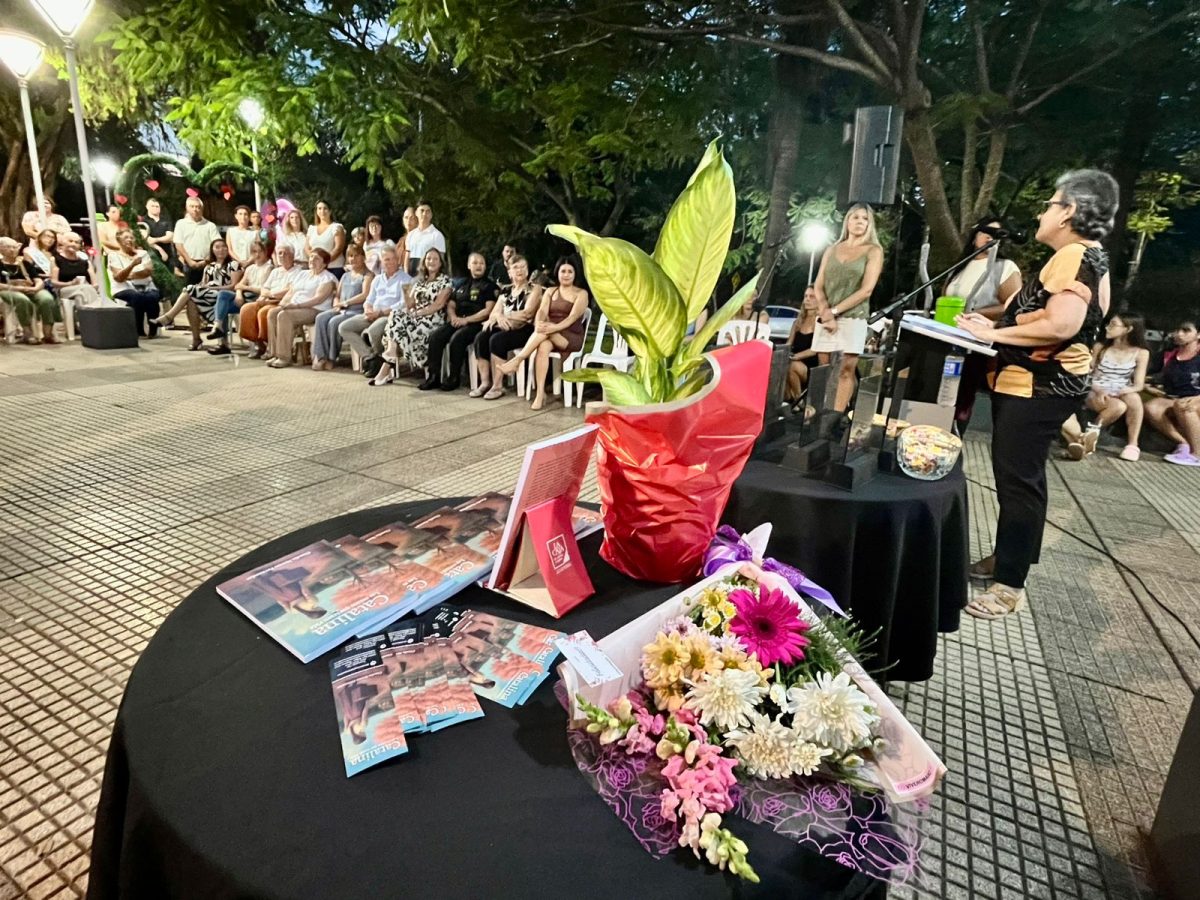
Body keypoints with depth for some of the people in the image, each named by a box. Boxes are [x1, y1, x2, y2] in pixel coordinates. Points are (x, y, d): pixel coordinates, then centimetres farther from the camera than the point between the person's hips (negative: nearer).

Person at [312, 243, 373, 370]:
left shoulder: (368, 275, 6)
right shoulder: (345, 276, 28)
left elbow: (365, 295, -9)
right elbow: (337, 296, 25)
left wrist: (345, 302, -9)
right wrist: (337, 304, 1)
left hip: (357, 311, -6)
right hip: (341, 310, 6)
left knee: (334, 322, -31)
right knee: (321, 318, -23)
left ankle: (331, 358, -18)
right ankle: (320, 356, -28)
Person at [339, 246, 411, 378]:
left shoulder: (405, 279, 1)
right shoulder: (377, 279, 23)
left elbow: (404, 304, -12)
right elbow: (369, 300, 22)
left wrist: (380, 312, -16)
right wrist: (367, 309, -4)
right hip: (372, 316, 7)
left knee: (373, 330, -37)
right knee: (343, 328, -10)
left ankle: (379, 358, -8)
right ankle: (369, 356, -16)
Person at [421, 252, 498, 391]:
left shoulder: (490, 285, 4)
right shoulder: (461, 284, 23)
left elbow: (489, 310, -7)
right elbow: (450, 305, 23)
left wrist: (466, 320, -14)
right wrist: (453, 316, -1)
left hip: (476, 323, -6)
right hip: (457, 321, 6)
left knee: (456, 339, -33)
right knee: (435, 336, -19)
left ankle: (454, 378, -20)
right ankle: (434, 376, -16)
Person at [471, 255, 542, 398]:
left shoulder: (534, 288, 3)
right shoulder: (505, 290, 20)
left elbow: (527, 313, -10)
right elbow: (494, 312, 11)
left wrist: (504, 315, -8)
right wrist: (499, 317, -14)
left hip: (525, 330, -5)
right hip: (505, 328, 5)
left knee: (497, 339, -32)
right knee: (481, 338, -23)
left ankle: (498, 386, -26)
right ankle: (485, 383, -18)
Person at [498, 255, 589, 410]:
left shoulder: (581, 293, 4)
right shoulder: (550, 291, 17)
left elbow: (572, 318, -12)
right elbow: (542, 312, -1)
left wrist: (554, 327, -30)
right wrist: (539, 325, -25)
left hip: (572, 338, -3)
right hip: (550, 336, 3)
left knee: (547, 332, -36)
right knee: (543, 347, -35)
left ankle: (516, 360, -34)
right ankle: (540, 393, -40)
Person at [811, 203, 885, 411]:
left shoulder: (874, 251, 5)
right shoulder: (832, 250, 15)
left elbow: (866, 290, -6)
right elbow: (818, 286, 8)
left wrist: (835, 311, -11)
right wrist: (825, 312, -10)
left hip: (853, 318, -3)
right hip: (826, 317, 3)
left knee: (847, 370, -7)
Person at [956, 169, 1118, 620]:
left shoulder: (1076, 257, -14)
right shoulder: (1080, 259, 21)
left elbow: (1061, 325, -27)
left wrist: (994, 333, -18)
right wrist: (997, 325, 11)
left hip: (1039, 387, -11)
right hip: (1030, 383, 11)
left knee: (1018, 479, -9)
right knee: (1015, 475, 17)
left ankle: (1009, 584, -3)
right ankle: (1009, 556, 29)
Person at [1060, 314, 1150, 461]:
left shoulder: (1141, 353, 1)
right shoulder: (1100, 348, 2)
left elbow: (1139, 385, -4)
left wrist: (1123, 391, -26)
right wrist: (1099, 391, -20)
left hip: (1123, 396, 1)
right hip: (1095, 394, -1)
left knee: (1133, 397, -36)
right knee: (1118, 406, -36)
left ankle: (1132, 444, -26)